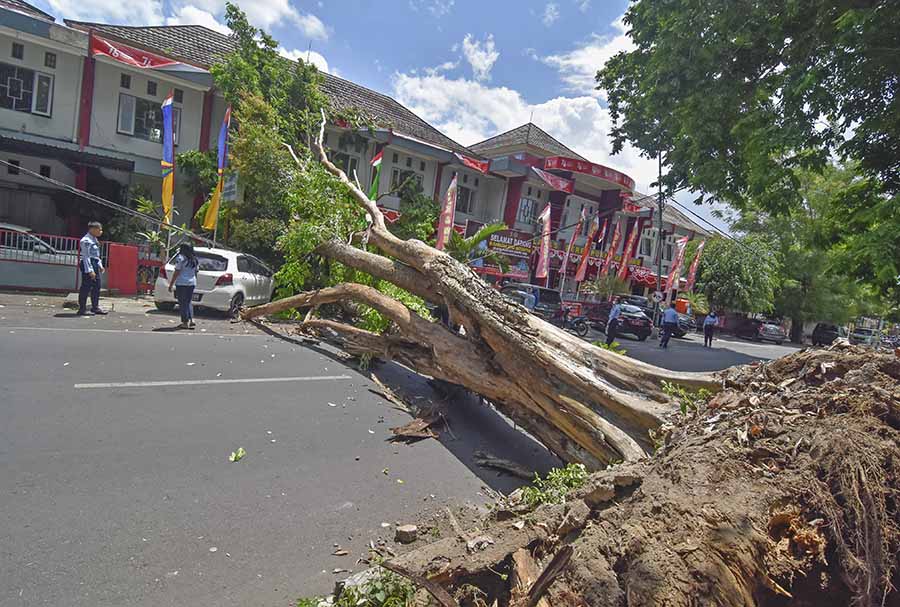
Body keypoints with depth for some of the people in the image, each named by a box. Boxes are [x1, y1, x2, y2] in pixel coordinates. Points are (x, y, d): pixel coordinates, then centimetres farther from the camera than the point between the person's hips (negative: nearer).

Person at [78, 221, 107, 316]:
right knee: (86, 287, -5)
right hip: (88, 265, -10)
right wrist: (90, 270, -22)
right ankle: (82, 309, 2)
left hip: (95, 265, 10)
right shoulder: (86, 240, -15)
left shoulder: (95, 239, 14)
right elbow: (86, 256, -19)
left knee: (97, 286, 13)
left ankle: (95, 307, 22)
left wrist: (100, 265, 18)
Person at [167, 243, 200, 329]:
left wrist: (171, 284, -7)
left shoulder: (180, 258, -10)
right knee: (188, 302, 16)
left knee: (183, 303, 0)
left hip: (182, 283, -6)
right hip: (192, 283, 6)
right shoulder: (194, 260, 10)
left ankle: (185, 323, 0)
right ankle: (191, 320, 6)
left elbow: (176, 273, -12)